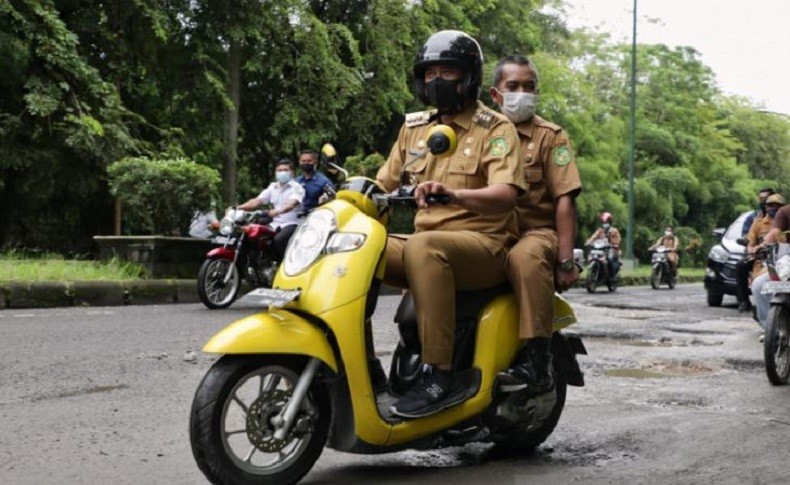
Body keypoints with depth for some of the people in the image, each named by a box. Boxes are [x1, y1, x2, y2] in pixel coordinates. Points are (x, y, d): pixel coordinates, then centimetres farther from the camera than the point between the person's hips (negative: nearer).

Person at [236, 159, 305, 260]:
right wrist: (238, 207, -9)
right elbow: (257, 201, 8)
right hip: (275, 224, 6)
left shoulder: (297, 187, -2)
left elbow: (292, 204, -21)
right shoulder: (272, 187, 17)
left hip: (291, 224, -6)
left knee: (278, 239, -34)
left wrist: (278, 211, -43)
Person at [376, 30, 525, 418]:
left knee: (423, 247, -37)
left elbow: (505, 195, -19)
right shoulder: (414, 127, 16)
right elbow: (384, 183, 17)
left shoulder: (496, 128, -3)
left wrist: (453, 194, -38)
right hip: (428, 240, 6)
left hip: (484, 245, -6)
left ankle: (440, 375, -37)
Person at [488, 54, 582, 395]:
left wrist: (566, 261, -13)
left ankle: (537, 360, -36)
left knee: (525, 257, -39)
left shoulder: (550, 136, 6)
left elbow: (565, 200, -3)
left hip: (537, 231, -4)